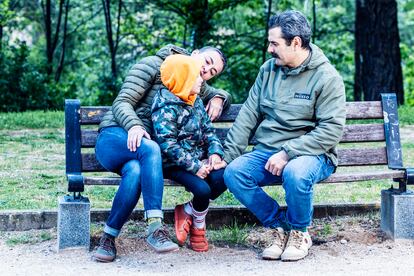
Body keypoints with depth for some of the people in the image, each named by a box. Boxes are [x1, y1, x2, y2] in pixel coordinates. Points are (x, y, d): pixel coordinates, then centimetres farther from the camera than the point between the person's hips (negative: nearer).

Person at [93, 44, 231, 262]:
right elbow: (122, 102, -8)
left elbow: (222, 95, 35)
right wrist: (133, 125, -29)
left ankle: (109, 237, -27)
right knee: (150, 148, -39)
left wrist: (218, 98, 10)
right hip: (115, 136, -4)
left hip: (146, 149, 4)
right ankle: (155, 227, -42)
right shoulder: (153, 66, 0)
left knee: (135, 171, -36)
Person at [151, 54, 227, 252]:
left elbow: (208, 130, 15)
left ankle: (188, 211, -1)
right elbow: (168, 145, -21)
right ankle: (198, 227, 4)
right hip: (175, 165, -7)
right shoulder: (166, 108, -16)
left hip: (198, 160, 8)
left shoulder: (195, 101, 12)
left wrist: (215, 152, -5)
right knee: (203, 189, -29)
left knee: (222, 178, -21)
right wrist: (194, 166, -23)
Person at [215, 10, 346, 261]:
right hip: (266, 153, 5)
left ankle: (299, 233, -7)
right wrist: (228, 156, -1)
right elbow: (248, 116, 9)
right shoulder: (268, 69, 9)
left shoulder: (327, 77, -8)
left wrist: (288, 153, -23)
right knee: (234, 173, -22)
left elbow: (331, 129, -15)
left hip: (311, 154, -5)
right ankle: (280, 228, -3)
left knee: (296, 173, -38)